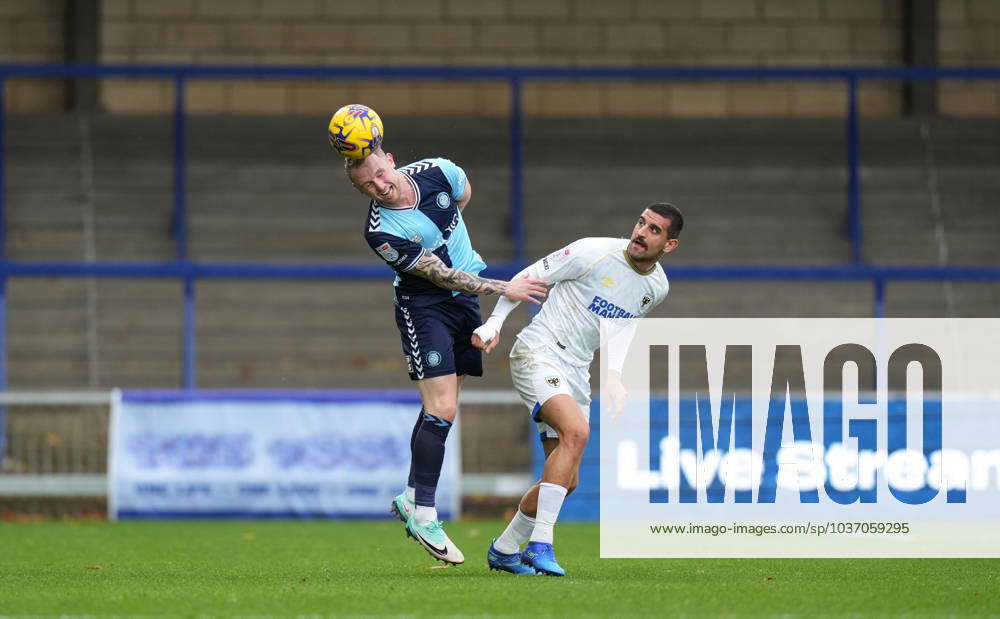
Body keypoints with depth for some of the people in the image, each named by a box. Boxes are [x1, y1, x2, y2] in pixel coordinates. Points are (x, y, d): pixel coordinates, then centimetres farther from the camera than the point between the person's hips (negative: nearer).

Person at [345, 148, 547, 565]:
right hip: (423, 307, -6)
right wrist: (503, 289, -22)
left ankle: (411, 500, 18)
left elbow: (463, 193, 15)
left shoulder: (436, 172, -10)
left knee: (441, 408, 9)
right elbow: (440, 276, -21)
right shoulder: (381, 232, -24)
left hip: (466, 298, 6)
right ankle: (423, 516, -12)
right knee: (442, 410, -16)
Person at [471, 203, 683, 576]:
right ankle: (540, 545, -30)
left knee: (566, 480, 6)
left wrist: (613, 375, -2)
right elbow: (529, 277, -7)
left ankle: (505, 550, 26)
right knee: (576, 431, -31)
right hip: (537, 353, -7)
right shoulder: (593, 253, -16)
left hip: (576, 373, 7)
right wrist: (494, 322, -13)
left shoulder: (657, 287, 4)